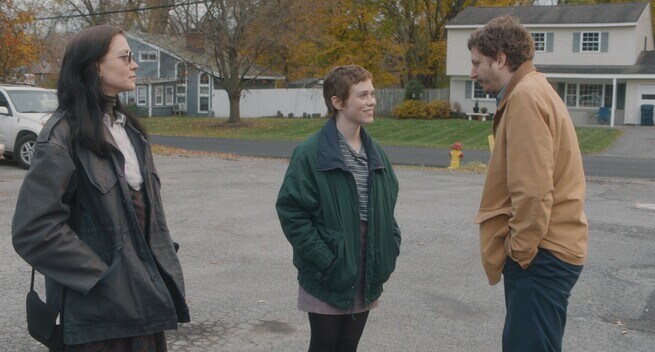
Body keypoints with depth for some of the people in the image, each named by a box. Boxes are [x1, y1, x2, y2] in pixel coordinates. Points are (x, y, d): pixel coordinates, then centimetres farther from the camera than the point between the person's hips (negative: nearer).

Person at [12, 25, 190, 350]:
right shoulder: (63, 134, -13)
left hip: (145, 296, 7)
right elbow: (33, 230, -18)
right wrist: (104, 278, -17)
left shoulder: (129, 129, 11)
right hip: (98, 307, -7)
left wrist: (165, 270, 6)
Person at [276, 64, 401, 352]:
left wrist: (391, 246, 4)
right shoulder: (311, 153, -14)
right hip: (328, 279, -6)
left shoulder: (375, 152, 7)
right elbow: (290, 211, -16)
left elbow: (387, 206, 17)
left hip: (366, 278, 6)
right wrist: (324, 259, -19)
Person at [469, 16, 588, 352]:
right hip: (545, 250, 10)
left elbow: (533, 191, -24)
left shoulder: (525, 96, -17)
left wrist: (520, 251, -14)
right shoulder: (534, 91, 16)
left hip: (539, 256, -10)